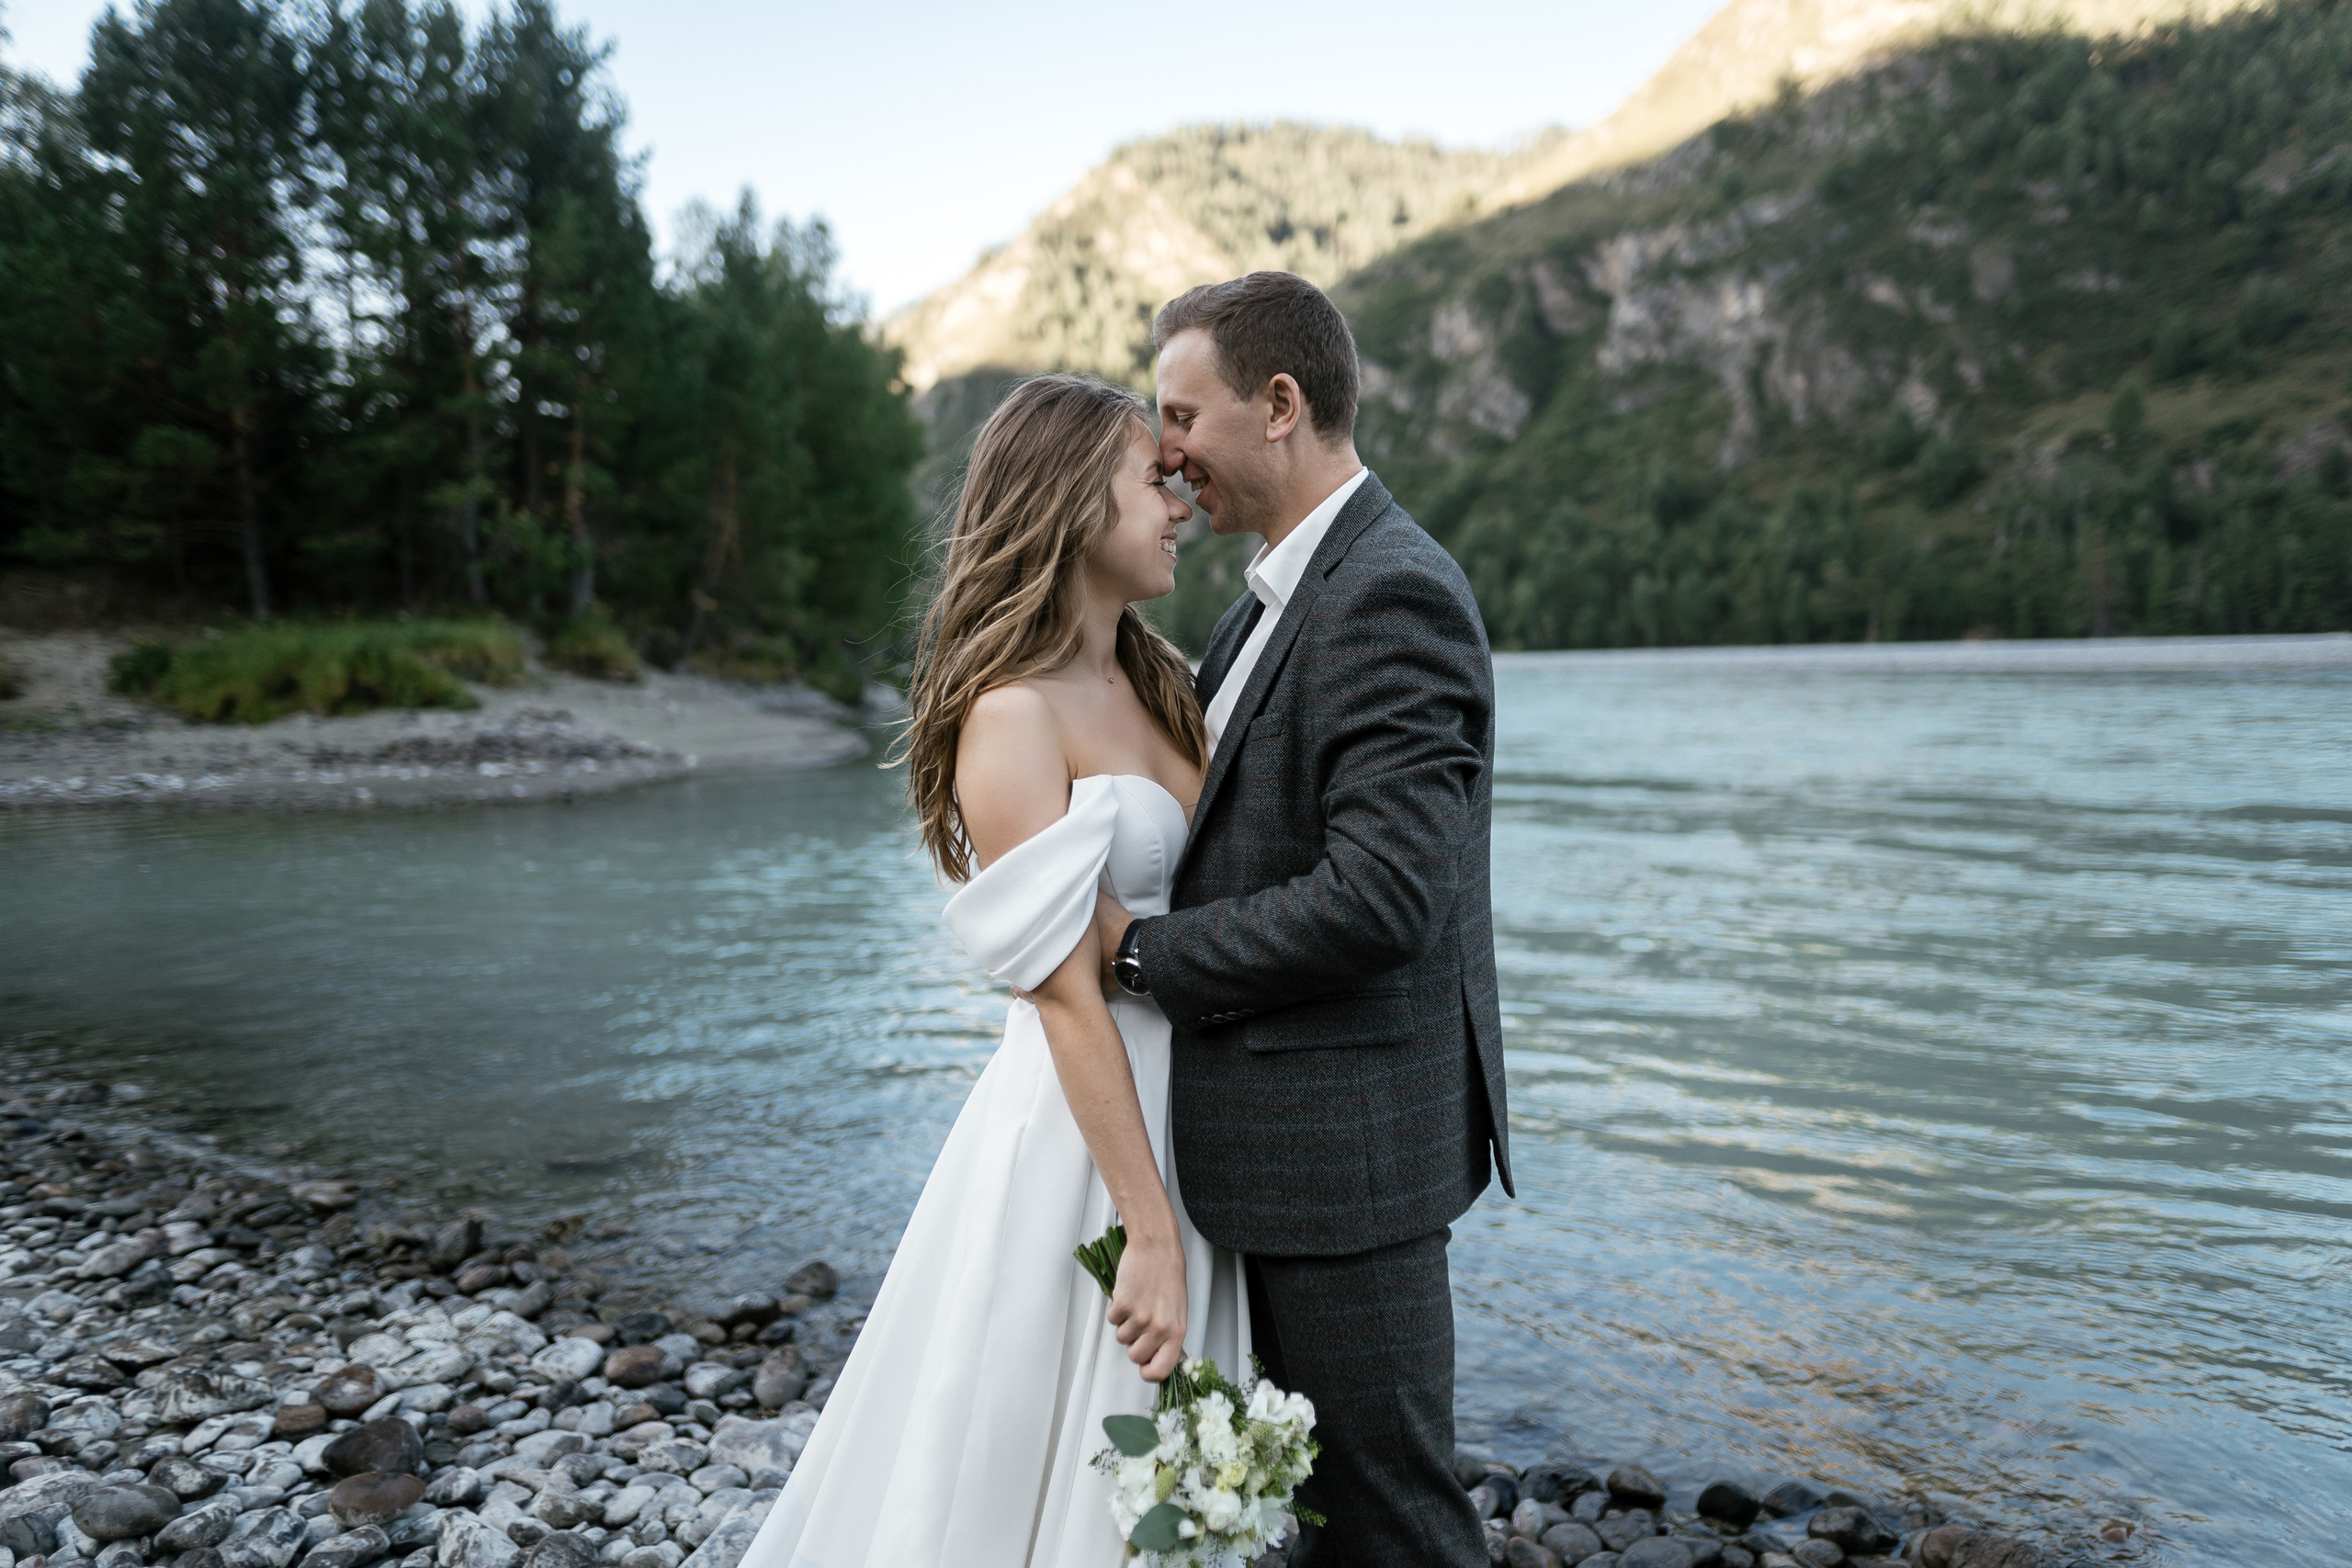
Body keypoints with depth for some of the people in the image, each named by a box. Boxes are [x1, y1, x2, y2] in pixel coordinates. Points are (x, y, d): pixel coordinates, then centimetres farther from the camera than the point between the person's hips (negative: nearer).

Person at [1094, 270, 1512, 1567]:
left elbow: (1379, 896, -27)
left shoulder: (1391, 596, -19)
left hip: (1345, 1138, -10)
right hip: (1288, 1131, 10)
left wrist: (1141, 949, -17)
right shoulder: (1284, 592, 12)